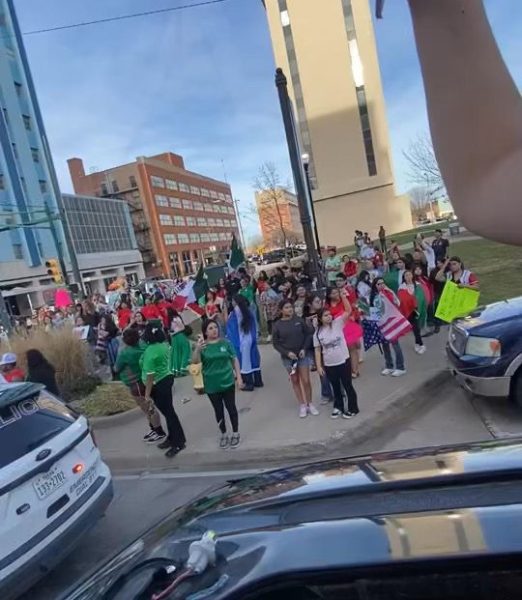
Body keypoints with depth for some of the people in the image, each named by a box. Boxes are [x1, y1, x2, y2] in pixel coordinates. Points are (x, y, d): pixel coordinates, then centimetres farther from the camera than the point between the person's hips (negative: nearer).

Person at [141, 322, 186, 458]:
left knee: (168, 412, 1)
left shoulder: (150, 351, -24)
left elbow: (150, 375, -23)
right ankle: (172, 438, 31)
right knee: (168, 411, 18)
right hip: (167, 378, 9)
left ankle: (178, 443, 11)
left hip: (159, 384, -9)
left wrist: (147, 393, -17)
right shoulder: (164, 344, 0)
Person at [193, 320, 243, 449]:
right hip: (211, 386, 0)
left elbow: (234, 360, 1)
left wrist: (239, 377, -1)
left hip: (227, 382, 0)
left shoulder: (225, 343, -6)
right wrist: (197, 349, -42)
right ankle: (224, 434, 32)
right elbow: (195, 362, -22)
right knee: (218, 410, 14)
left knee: (231, 408, 11)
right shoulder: (202, 346, -8)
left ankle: (235, 433, 29)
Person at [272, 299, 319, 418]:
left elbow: (308, 334, 1)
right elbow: (275, 343, -3)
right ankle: (302, 405, 24)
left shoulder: (299, 320, -6)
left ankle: (310, 404, 20)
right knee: (295, 381, 11)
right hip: (288, 357, 0)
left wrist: (304, 348, -10)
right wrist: (287, 352, -15)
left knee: (306, 381, 2)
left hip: (302, 355, 0)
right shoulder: (277, 325, -7)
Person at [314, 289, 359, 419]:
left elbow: (348, 311, -18)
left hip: (343, 361, -2)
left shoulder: (338, 323, -6)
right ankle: (338, 407, 34)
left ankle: (353, 408, 24)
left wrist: (343, 297, -29)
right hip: (329, 365, 2)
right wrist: (319, 366, -3)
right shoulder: (318, 333, -2)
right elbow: (318, 350, 0)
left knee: (347, 385, 9)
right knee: (336, 387, 16)